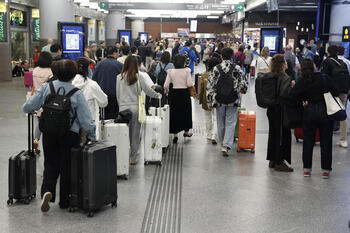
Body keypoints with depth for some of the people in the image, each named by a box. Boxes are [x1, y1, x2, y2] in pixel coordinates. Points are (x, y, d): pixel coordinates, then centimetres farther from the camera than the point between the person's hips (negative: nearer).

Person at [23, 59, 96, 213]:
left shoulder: (47, 87, -5)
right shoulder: (77, 93, -11)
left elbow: (27, 108, -2)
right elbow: (86, 119, -12)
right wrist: (92, 136, 1)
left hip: (49, 133, 2)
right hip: (70, 135, -2)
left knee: (51, 165, 16)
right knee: (67, 167, 12)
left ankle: (47, 191, -9)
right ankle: (64, 202, 21)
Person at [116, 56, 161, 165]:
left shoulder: (119, 77, 1)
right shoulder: (138, 77, -6)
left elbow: (118, 94, 6)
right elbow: (147, 90, 0)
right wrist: (158, 95, 18)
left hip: (123, 108, 2)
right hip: (135, 108, -2)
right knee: (135, 134, 7)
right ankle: (133, 158, 12)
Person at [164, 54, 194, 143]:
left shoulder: (171, 71, -4)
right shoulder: (186, 71, -9)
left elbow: (166, 85, -6)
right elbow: (189, 84, -13)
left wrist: (166, 91, 13)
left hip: (174, 93, 1)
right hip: (184, 93, -1)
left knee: (174, 113, 9)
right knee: (186, 112, 18)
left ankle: (175, 134, 7)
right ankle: (186, 132, 32)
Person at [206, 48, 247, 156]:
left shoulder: (216, 69, -2)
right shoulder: (236, 68, -6)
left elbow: (210, 86, -2)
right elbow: (243, 84, -6)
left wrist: (209, 102, 4)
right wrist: (243, 89, 18)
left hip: (219, 101, 2)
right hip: (232, 101, -2)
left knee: (221, 124, 14)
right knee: (230, 123, 2)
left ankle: (223, 144, 27)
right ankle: (226, 146, -10)